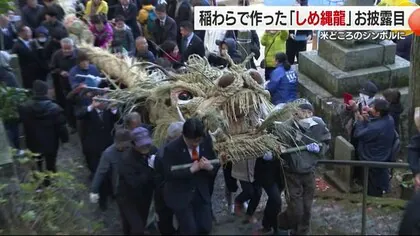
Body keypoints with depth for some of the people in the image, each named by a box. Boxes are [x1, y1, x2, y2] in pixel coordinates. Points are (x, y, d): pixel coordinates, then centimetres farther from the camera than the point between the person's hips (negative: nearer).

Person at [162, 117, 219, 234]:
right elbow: (169, 174, -20)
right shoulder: (171, 148, -18)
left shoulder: (206, 142, -8)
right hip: (180, 196, -4)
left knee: (206, 228, 9)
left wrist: (210, 167, -21)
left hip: (201, 193, 4)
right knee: (190, 230, -2)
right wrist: (191, 170, -26)